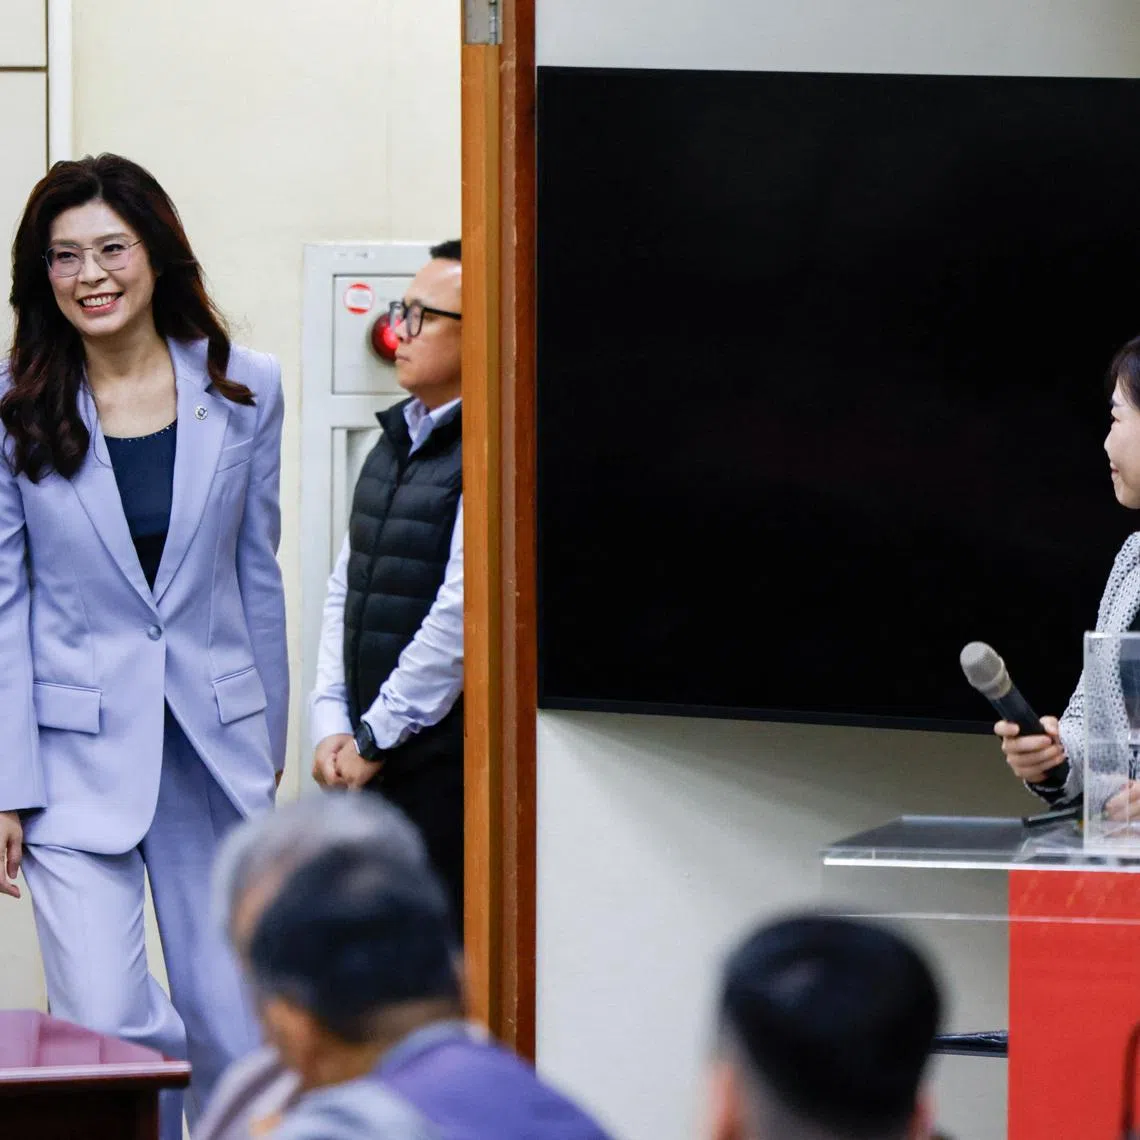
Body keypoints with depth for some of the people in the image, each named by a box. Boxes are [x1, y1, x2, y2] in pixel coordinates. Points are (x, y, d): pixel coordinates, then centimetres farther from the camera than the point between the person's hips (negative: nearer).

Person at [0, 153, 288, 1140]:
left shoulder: (245, 390, 2)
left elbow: (257, 573, 11)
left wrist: (268, 742, 14)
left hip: (215, 743, 2)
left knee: (233, 1034, 7)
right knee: (109, 1027, -13)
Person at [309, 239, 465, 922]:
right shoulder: (397, 440, 16)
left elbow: (462, 612, -18)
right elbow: (345, 589, 17)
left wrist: (375, 738, -10)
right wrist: (332, 725, 6)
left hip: (443, 763, -8)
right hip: (368, 763, 8)